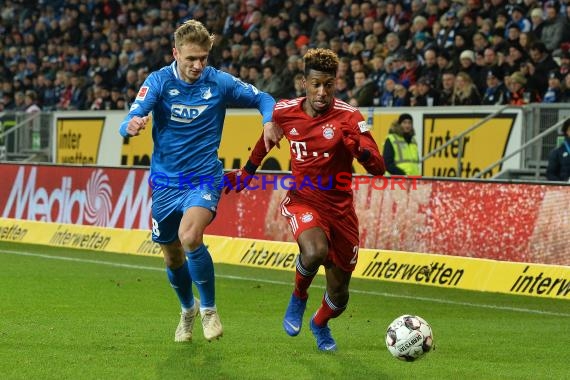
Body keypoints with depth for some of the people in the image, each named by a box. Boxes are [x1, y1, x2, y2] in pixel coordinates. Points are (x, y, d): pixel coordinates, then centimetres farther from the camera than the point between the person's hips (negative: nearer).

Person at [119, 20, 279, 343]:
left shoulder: (220, 83, -8)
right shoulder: (159, 82, -10)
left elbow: (262, 99, 6)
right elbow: (129, 123, -22)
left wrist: (269, 121, -17)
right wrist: (131, 126, -47)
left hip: (204, 177, -2)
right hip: (166, 182, 2)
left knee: (190, 237, -28)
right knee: (173, 258, 13)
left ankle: (209, 309, -8)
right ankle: (188, 309, 44)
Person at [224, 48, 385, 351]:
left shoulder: (348, 117, -16)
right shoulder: (284, 112, -7)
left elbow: (378, 169, -23)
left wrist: (359, 149, -43)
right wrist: (247, 172, 28)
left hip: (339, 208, 0)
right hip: (302, 200, 0)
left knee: (339, 295, 8)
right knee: (315, 251, -35)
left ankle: (320, 324, 45)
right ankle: (298, 297, -1)